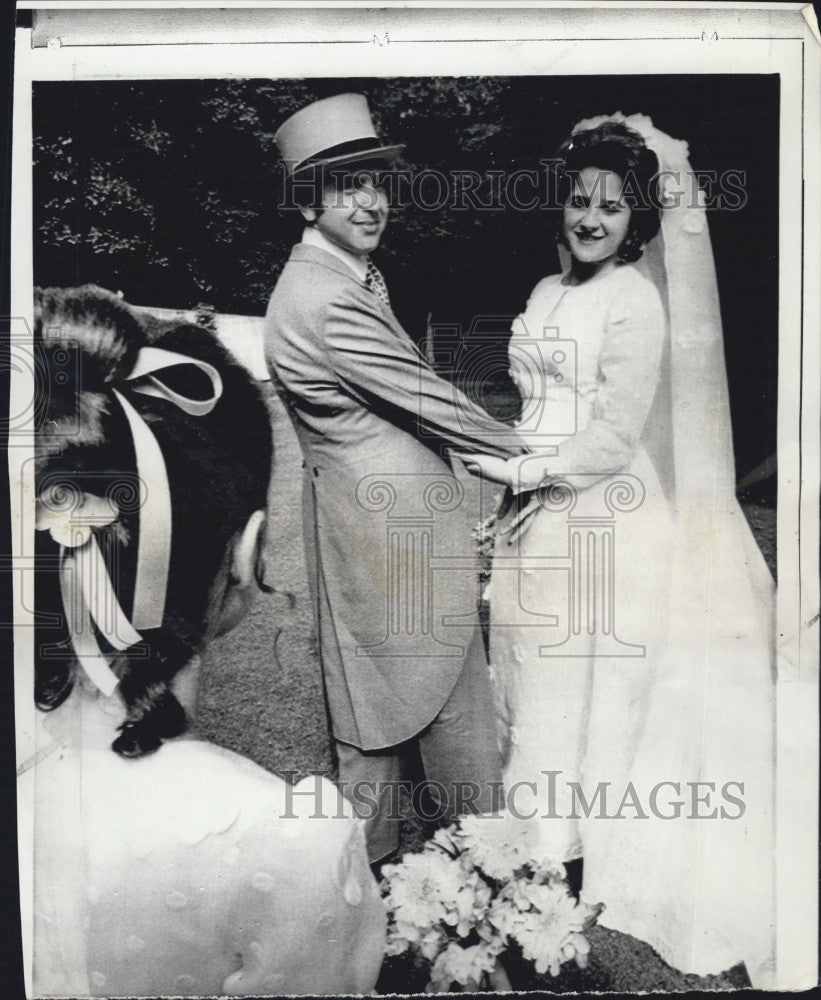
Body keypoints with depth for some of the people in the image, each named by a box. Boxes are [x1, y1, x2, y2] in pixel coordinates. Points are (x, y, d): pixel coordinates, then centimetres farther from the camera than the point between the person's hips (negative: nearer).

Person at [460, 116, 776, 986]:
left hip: (601, 527, -7)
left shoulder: (638, 300, -10)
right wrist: (511, 482, 12)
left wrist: (523, 471, -13)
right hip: (537, 521, 7)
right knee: (531, 682, 14)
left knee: (589, 685, 5)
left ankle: (589, 857, 24)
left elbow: (614, 437, -15)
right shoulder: (548, 293, 12)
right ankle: (537, 837, 33)